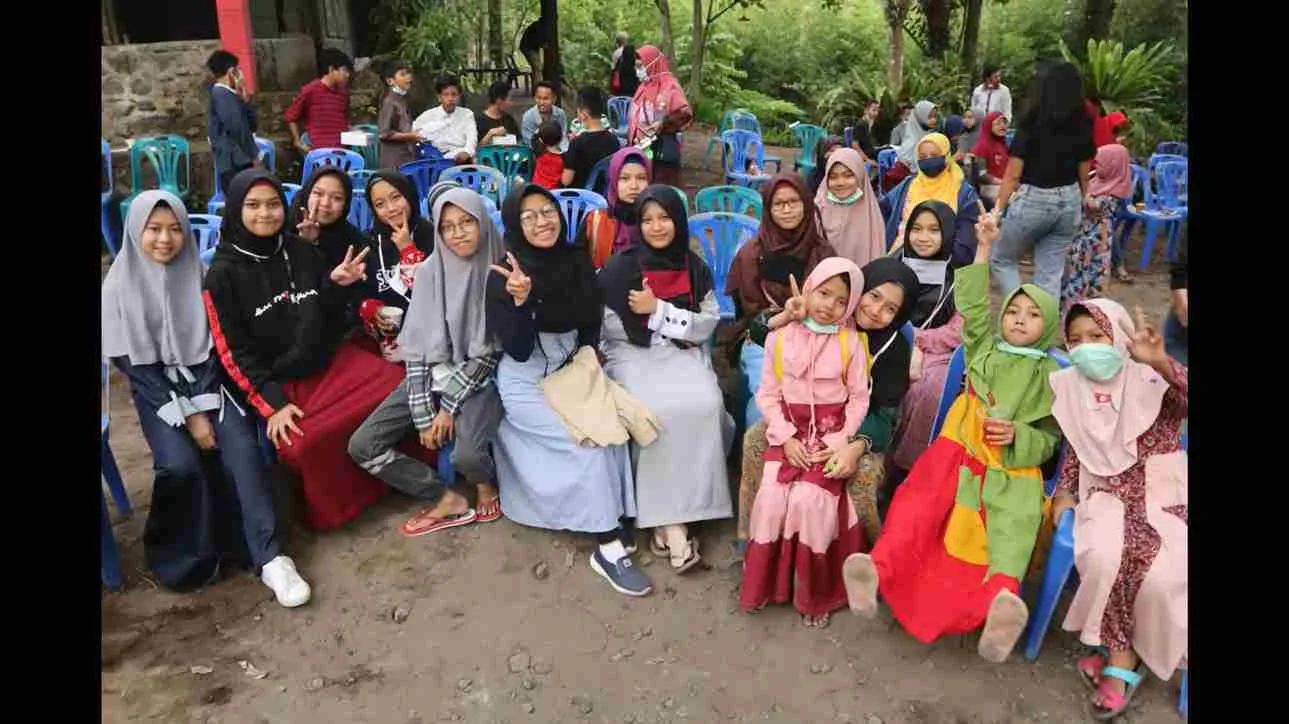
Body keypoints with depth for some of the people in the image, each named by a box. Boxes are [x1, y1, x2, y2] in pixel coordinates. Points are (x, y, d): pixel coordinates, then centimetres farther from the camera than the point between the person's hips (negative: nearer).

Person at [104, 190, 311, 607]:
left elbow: (216, 347, 4)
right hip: (158, 391, -1)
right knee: (182, 466, -27)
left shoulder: (200, 276, 1)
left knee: (243, 451, -23)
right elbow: (132, 364, -8)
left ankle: (269, 557, -22)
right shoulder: (120, 287, -5)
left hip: (208, 381, 2)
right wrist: (187, 415, -14)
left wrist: (204, 407, -9)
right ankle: (188, 554, -3)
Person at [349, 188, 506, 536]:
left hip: (478, 378, -4)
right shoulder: (430, 271, -2)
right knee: (363, 446, -9)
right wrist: (423, 415, -10)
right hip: (432, 374, 4)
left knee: (466, 454, -31)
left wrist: (450, 405, -14)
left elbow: (492, 351, -10)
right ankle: (448, 500, 5)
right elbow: (417, 346, -3)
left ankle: (486, 485, 8)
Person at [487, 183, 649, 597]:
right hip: (527, 383, -5)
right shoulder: (504, 277, -14)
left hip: (574, 371, 5)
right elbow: (518, 350, -20)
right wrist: (521, 300, -33)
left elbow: (592, 324, 11)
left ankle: (617, 518, -9)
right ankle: (609, 547, -16)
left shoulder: (577, 260, -1)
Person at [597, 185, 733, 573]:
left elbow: (707, 325, 0)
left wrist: (658, 310, -11)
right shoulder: (619, 268, -1)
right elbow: (610, 328, -4)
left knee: (703, 405, -28)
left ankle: (674, 511, -17)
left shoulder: (696, 268, 8)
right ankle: (667, 518, -21)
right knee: (657, 411, -31)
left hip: (684, 355, 3)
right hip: (633, 355, -2)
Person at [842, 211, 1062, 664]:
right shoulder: (985, 348, 26)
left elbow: (1049, 438, 12)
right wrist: (983, 250, 12)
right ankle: (880, 568, -49)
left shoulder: (1050, 375, 19)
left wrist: (1018, 436, -10)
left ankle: (1004, 593, -61)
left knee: (1016, 518, -35)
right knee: (920, 497, -29)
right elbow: (971, 304, 17)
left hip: (1014, 463, -2)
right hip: (960, 446, 2)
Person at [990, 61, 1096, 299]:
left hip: (1033, 200, -5)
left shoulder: (1031, 123, -13)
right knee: (1051, 273, 11)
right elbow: (1083, 173, 10)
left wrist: (998, 210, -8)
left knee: (1001, 260, 14)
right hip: (1069, 202, 5)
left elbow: (1013, 175, -13)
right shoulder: (1081, 126, 2)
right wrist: (1085, 198, 26)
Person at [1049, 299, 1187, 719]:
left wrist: (1163, 363, -35)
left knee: (1161, 574, -29)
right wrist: (1065, 490, 2)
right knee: (1104, 557, -32)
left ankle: (1118, 651, -1)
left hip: (1163, 496, -1)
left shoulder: (1154, 383, -1)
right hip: (1106, 496, 2)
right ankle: (1122, 656, -9)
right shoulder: (1071, 391, 9)